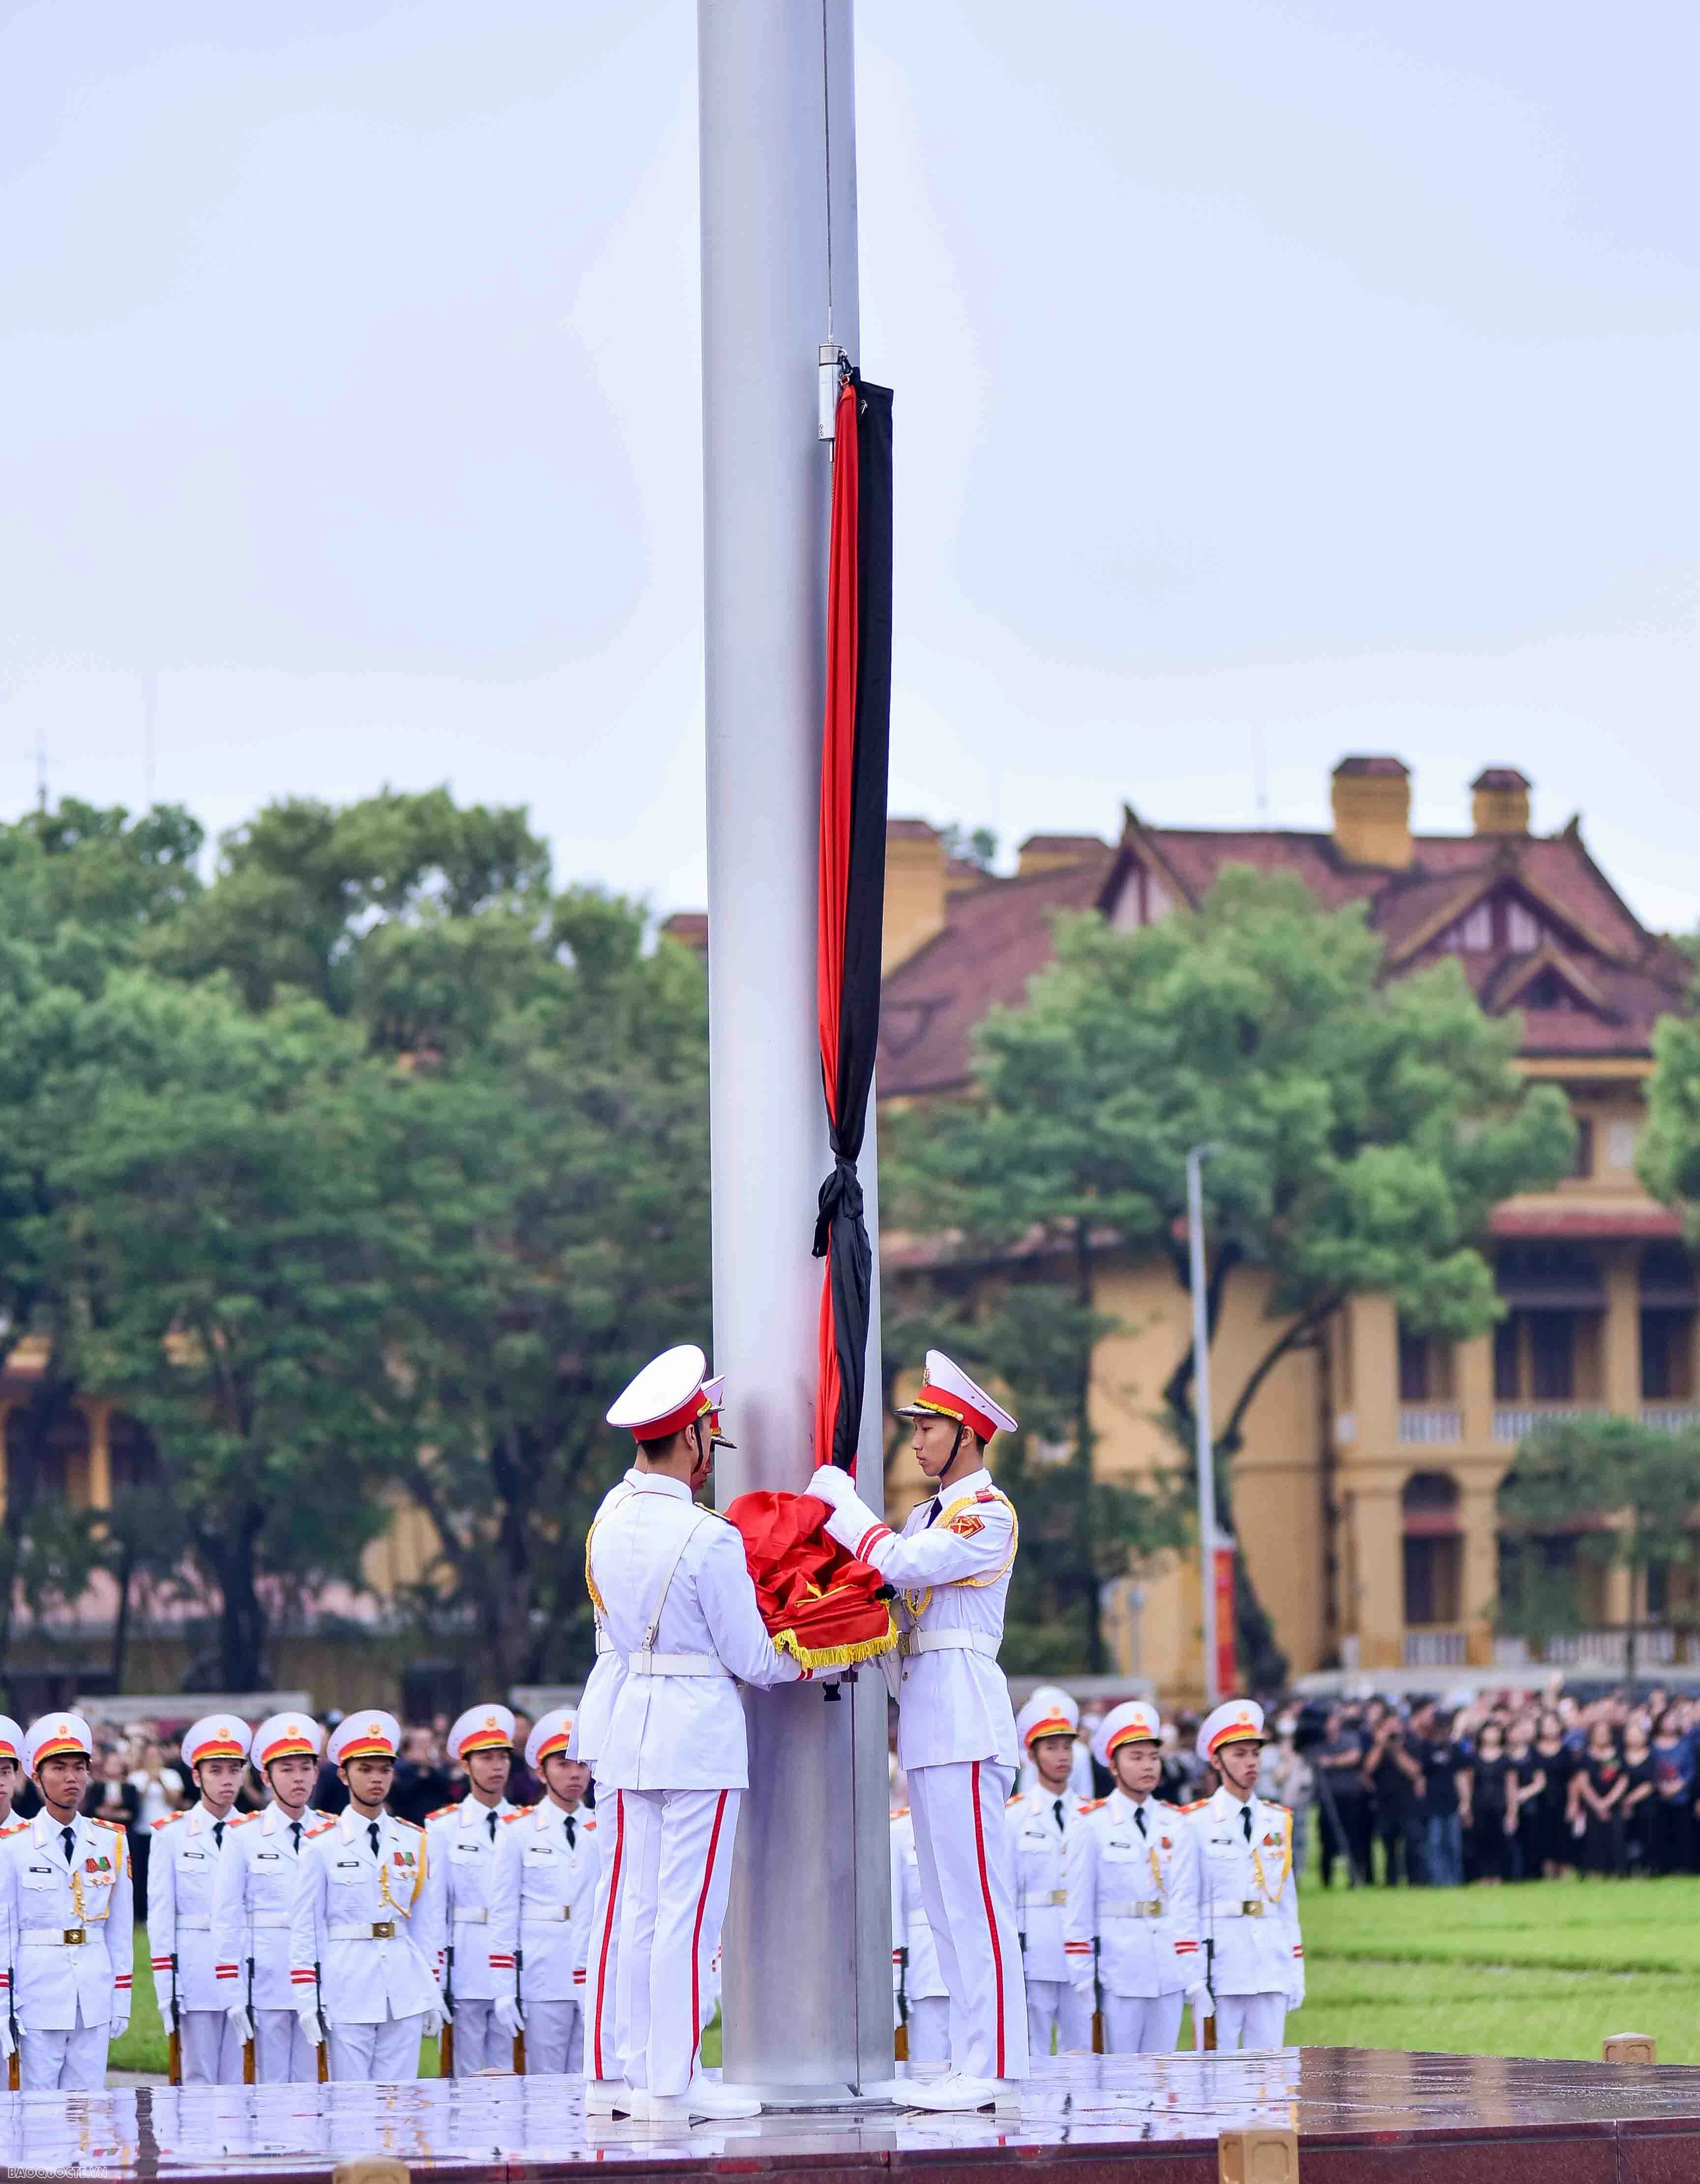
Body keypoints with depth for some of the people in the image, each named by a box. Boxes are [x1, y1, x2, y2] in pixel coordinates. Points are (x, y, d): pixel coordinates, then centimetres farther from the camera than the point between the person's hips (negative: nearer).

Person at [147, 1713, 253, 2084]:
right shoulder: (172, 1835, 2)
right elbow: (160, 1916, 0)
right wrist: (166, 1990, -5)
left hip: (247, 1969, 2)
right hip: (195, 1969, -2)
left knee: (240, 2079, 3)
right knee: (200, 2080, 2)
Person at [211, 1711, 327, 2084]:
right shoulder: (244, 1838, 2)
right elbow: (226, 1920, 0)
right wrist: (234, 1995, -6)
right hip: (267, 1985, -2)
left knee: (312, 2088, 2)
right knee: (272, 2087, 1)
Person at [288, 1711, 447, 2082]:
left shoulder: (415, 1842, 10)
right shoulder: (321, 1845, 0)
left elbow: (429, 1923, 13)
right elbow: (304, 1929, 0)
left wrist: (434, 1995, 10)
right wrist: (307, 2001, -5)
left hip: (405, 1996, 3)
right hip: (346, 1993, -3)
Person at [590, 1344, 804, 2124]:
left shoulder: (609, 1526, 5)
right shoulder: (708, 1539, -15)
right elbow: (749, 1657, -9)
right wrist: (797, 1665, 11)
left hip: (632, 1725, 7)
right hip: (701, 1728, -7)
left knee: (641, 1909, 10)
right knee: (689, 1912, -4)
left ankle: (641, 2074, 12)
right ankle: (674, 2081, -2)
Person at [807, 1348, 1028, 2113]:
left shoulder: (987, 1513, -8)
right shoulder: (930, 1515, 20)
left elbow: (900, 1563, -19)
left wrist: (838, 1502, -8)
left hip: (965, 1723, -10)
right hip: (929, 1727, 10)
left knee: (975, 1896, -11)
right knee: (947, 1901, 10)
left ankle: (994, 2067, -12)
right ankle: (972, 2061, 14)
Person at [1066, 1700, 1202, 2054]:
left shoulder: (1177, 1827, 8)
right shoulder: (1092, 1825, -1)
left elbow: (1185, 1905, 6)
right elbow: (1079, 1909, -1)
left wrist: (1195, 1977, 1)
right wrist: (1083, 1978, -5)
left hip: (1169, 1974, 3)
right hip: (1117, 1973, -3)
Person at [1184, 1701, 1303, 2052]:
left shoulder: (1278, 1822, 11)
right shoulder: (1197, 1823, -2)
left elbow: (1287, 1903, 14)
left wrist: (1297, 1971, 11)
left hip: (1271, 1967, 4)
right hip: (1218, 1966, -4)